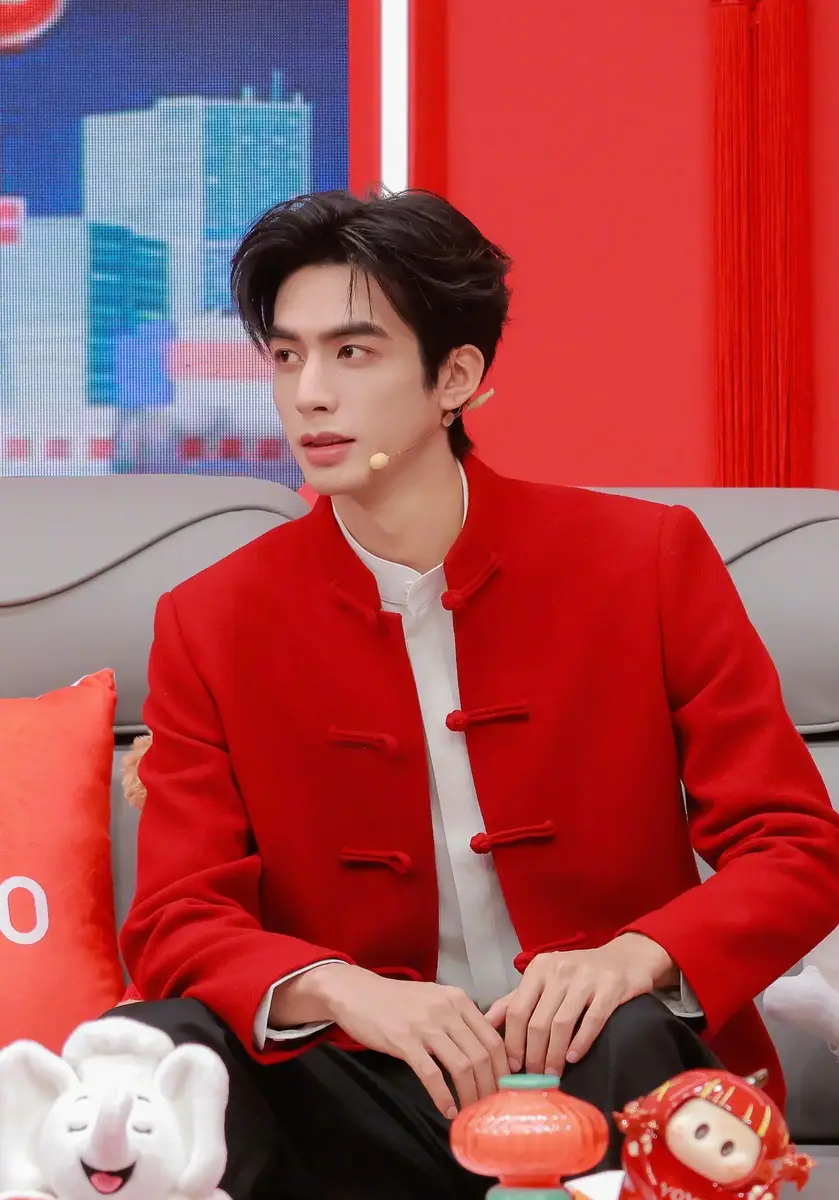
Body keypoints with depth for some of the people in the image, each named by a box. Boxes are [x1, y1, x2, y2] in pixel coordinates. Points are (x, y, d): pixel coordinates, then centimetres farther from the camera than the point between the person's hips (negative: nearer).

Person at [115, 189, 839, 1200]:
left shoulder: (649, 559, -1)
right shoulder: (210, 626, 3)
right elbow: (176, 926, -3)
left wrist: (639, 958, -24)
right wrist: (343, 991, -25)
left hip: (596, 1076, 0)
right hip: (370, 1096, 0)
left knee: (632, 1038, -35)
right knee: (152, 1047, -28)